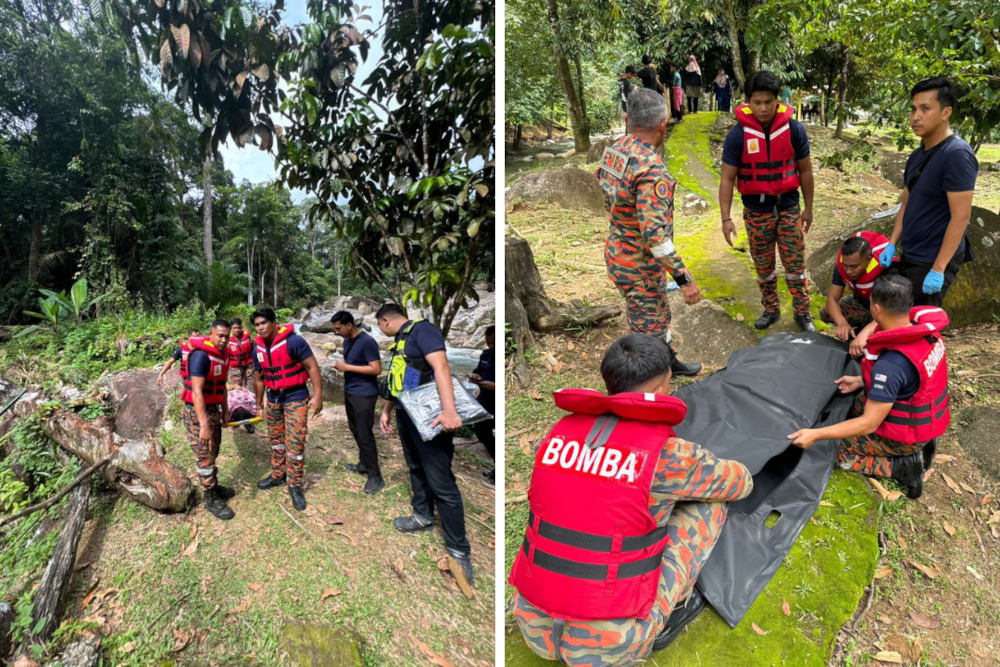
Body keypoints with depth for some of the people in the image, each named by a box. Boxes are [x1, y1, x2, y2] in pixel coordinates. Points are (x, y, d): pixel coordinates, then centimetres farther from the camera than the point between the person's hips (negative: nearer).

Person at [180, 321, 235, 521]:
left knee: (213, 453, 20)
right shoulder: (201, 355, -23)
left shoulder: (222, 355, 5)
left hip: (213, 409, 9)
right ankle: (210, 499, 12)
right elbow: (197, 392, -27)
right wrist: (204, 425, -30)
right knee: (205, 457, 1)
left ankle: (214, 487, 36)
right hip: (196, 411, -9)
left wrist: (225, 410, 19)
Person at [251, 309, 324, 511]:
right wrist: (259, 405, 18)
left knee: (295, 443, -6)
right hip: (273, 399, 6)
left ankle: (295, 486, 7)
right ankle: (278, 475, 36)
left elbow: (312, 367, -16)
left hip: (295, 398, -6)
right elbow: (259, 378, 14)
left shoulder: (293, 341, -19)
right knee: (276, 440, 18)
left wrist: (317, 395, -20)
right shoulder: (258, 349, 2)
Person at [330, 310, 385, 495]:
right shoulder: (347, 341, 9)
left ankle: (375, 476, 2)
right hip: (350, 392, 9)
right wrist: (340, 365, 3)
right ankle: (364, 464, 31)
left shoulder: (367, 342, -19)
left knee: (365, 434, -6)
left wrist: (346, 367, -21)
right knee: (356, 431, 16)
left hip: (364, 394, -9)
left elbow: (376, 369, -23)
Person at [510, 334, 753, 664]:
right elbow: (739, 483, 9)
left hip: (537, 627, 5)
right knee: (709, 502, 8)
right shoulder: (670, 454, -14)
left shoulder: (561, 432, 1)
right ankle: (671, 612, 20)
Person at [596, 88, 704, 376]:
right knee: (646, 331, 7)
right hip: (640, 267, -9)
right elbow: (655, 234, -34)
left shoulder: (612, 152, -2)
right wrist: (684, 279, -29)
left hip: (617, 253, 9)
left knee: (660, 315, 29)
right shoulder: (651, 170, -29)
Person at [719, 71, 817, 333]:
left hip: (789, 208, 0)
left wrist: (808, 208, 7)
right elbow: (727, 178, -9)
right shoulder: (738, 134, -11)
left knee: (795, 264, 6)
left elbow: (805, 171, 3)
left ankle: (803, 313, 21)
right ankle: (771, 310, 31)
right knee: (764, 267, 13)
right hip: (756, 211, 0)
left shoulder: (794, 129, -7)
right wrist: (726, 218, -14)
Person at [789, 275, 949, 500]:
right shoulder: (925, 330, -11)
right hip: (926, 418, 8)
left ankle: (903, 466, 0)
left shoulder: (890, 363, -36)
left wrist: (815, 435, -25)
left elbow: (869, 424, -29)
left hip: (905, 433, -8)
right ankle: (919, 442, 17)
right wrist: (861, 381, 10)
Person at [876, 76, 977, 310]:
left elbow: (961, 217, -22)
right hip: (910, 256, 8)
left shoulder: (957, 154, -19)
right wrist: (892, 244, 9)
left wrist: (938, 269, -23)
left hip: (933, 261, -8)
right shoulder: (916, 155, 7)